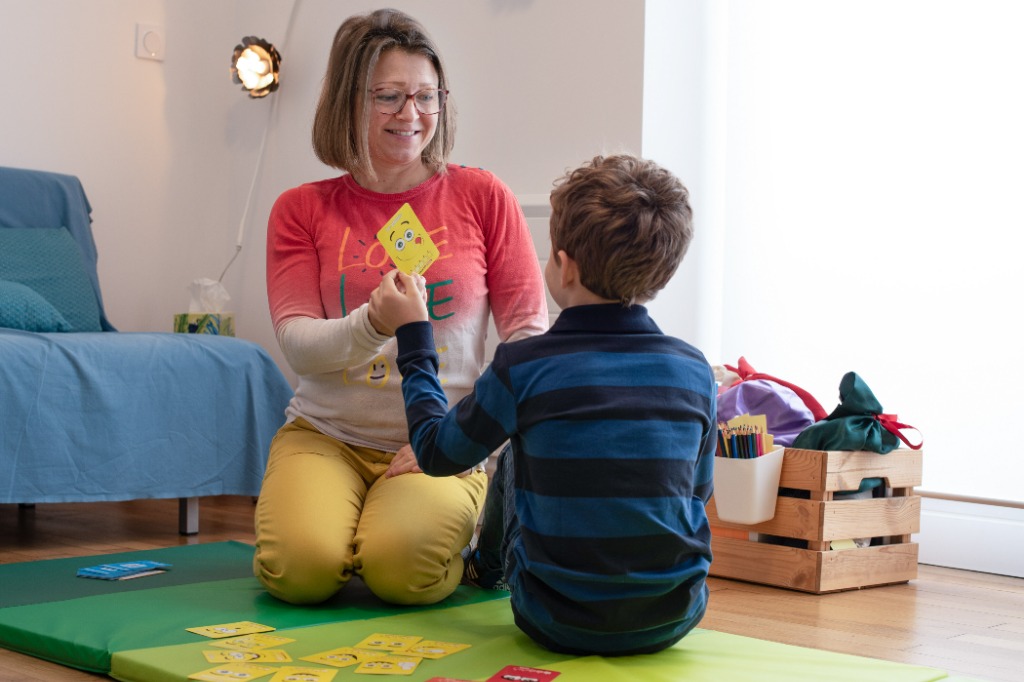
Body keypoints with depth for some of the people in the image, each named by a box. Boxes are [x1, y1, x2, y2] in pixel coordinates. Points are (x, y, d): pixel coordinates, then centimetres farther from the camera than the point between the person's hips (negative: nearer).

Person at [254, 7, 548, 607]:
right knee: (300, 569, -25)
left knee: (401, 569, -28)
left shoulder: (482, 196, 2)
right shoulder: (302, 210, 5)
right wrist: (373, 325, -27)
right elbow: (298, 345, -5)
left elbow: (530, 335, 0)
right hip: (327, 435, 1)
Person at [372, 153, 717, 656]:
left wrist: (413, 336, 13)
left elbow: (435, 453, 2)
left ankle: (486, 566, 51)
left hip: (559, 624, -2)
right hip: (674, 621, 2)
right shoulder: (695, 372, -6)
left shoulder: (522, 367, -14)